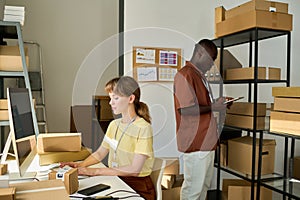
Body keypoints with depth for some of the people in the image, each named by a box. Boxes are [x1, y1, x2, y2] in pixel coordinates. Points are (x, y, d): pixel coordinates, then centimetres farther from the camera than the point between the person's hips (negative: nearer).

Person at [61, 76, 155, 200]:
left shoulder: (143, 128, -14)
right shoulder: (114, 125, 7)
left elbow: (134, 169, -18)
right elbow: (99, 154, 14)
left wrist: (95, 171, -19)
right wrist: (80, 165, -4)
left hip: (137, 187, -5)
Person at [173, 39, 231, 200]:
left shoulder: (200, 76, 18)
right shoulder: (185, 75, -14)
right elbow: (185, 109, -23)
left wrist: (217, 104, 7)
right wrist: (212, 107, -14)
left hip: (207, 141, 10)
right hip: (195, 142, -10)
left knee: (204, 184, 19)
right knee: (193, 186, 1)